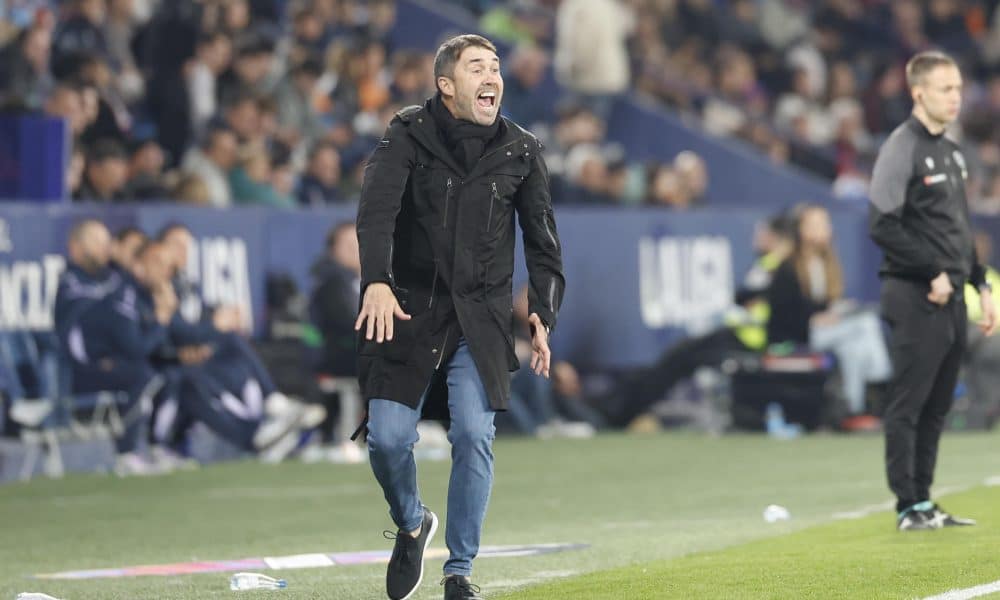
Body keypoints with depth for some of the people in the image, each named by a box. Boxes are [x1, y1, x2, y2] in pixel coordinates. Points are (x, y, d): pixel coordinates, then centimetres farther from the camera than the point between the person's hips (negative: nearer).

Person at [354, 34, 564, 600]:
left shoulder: (521, 150, 3)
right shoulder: (409, 134, -5)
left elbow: (542, 238, 10)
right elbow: (377, 207, -19)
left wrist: (543, 315, 2)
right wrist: (377, 281, -34)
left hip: (482, 319, 1)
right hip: (409, 310, -1)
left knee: (474, 436, -12)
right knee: (388, 438, -8)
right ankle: (412, 524, 25)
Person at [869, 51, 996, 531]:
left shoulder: (951, 153, 18)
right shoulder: (901, 149, -10)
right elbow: (884, 226, -18)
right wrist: (934, 273, -16)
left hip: (950, 298, 9)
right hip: (916, 298, -9)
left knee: (936, 408, 10)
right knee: (908, 405, -5)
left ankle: (923, 504, 15)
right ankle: (910, 508, -3)